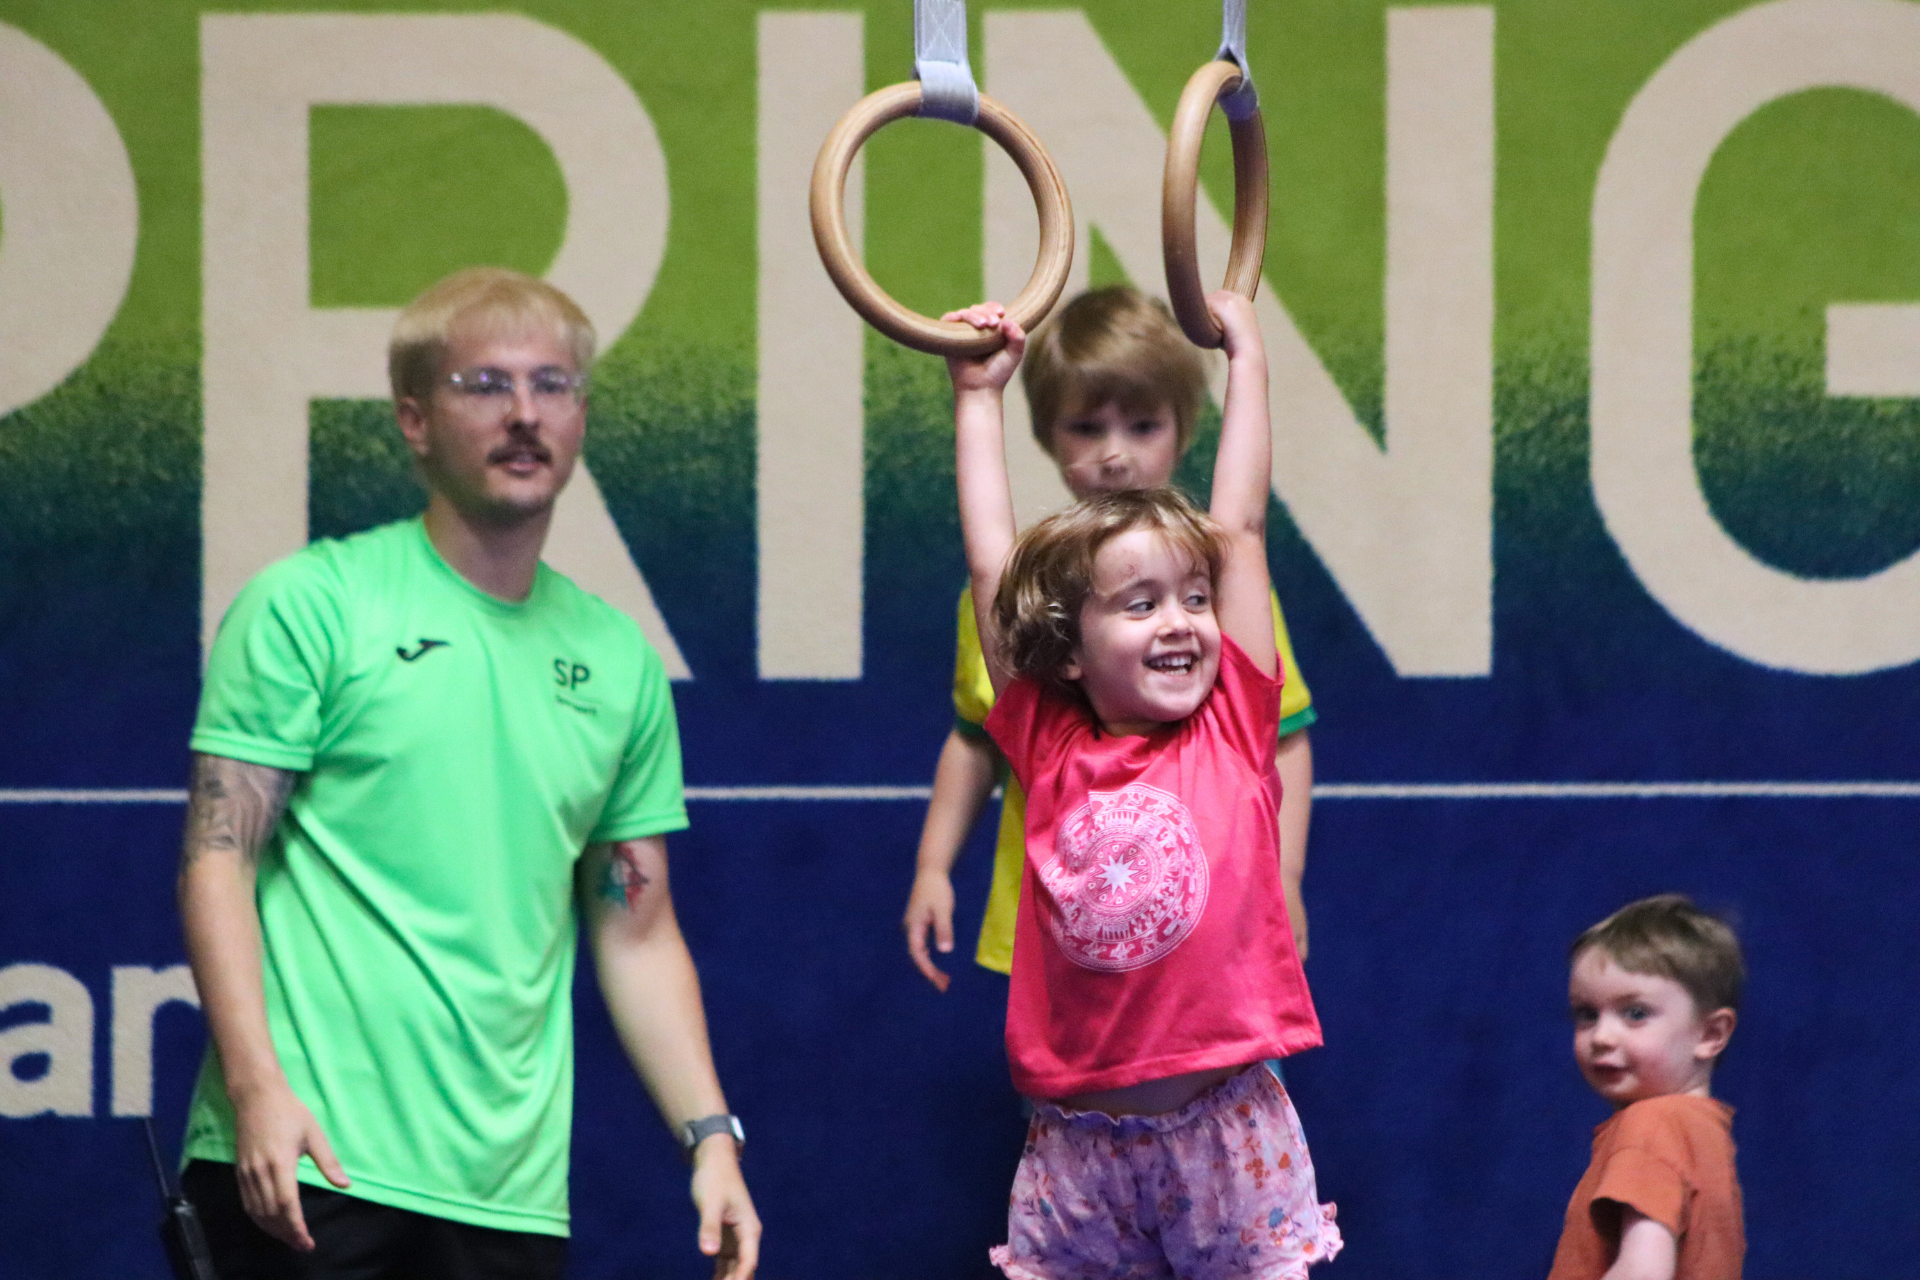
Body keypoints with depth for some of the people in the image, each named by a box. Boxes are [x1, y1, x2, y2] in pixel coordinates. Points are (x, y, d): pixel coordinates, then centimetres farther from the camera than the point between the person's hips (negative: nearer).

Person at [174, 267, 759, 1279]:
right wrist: (257, 1085, -17)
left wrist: (710, 1138, 7)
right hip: (309, 1160, -4)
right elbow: (217, 857, -5)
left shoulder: (619, 661, 13)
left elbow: (638, 931, 16)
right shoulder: (311, 605, 0)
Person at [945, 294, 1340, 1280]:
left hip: (1224, 1128, -1)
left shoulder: (1231, 734, 2)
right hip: (1077, 1136, 1)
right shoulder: (1048, 747, 3)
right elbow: (993, 566, 6)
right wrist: (977, 395, 12)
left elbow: (1240, 531, 5)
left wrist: (1247, 359, 10)